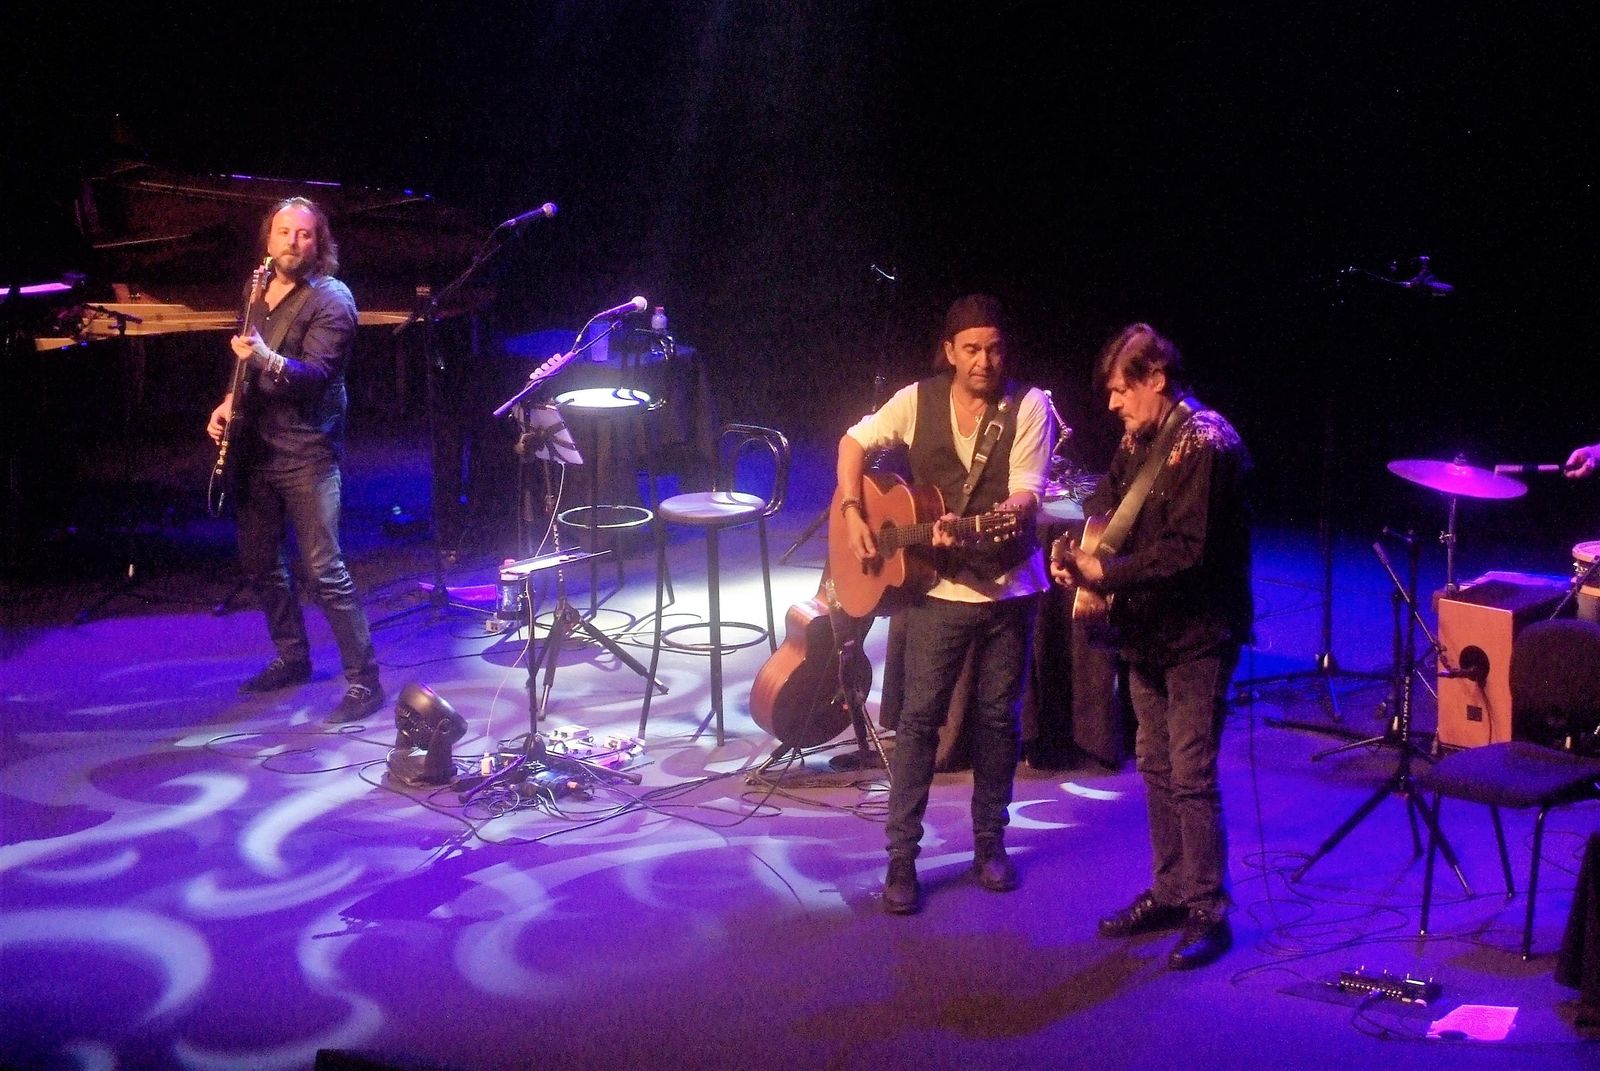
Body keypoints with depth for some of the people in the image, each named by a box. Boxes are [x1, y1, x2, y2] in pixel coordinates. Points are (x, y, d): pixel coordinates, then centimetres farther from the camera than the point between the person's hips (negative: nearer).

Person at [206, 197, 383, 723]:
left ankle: (362, 680, -5)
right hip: (257, 448, 8)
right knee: (258, 561, 15)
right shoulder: (261, 294, 13)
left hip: (306, 453, -8)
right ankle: (292, 658, 32)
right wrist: (230, 402, 5)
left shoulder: (331, 299, -10)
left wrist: (267, 359, -39)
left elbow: (316, 375, -22)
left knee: (325, 569, -11)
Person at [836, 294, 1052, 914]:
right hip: (938, 587, 0)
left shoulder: (1028, 406, -7)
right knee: (920, 716, -1)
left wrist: (1007, 514, -35)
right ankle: (901, 857, 6)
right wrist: (852, 514, -3)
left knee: (998, 717, 10)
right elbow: (855, 442, 9)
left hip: (1010, 586, 0)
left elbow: (1027, 494, -14)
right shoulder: (918, 400, -3)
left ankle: (990, 841, 27)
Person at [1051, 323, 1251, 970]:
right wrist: (1077, 546, -1)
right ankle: (1170, 891, 27)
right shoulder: (1137, 439, 9)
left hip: (1197, 634, -9)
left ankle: (1208, 913, 4)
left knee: (1191, 776, -6)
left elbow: (1186, 550, -25)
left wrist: (1106, 572, -21)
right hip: (1147, 629, 9)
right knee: (1155, 765, 15)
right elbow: (1108, 502, 20)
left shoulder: (1206, 444, -19)